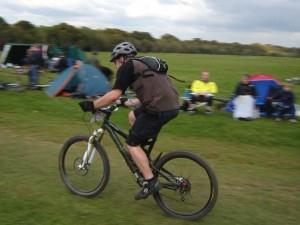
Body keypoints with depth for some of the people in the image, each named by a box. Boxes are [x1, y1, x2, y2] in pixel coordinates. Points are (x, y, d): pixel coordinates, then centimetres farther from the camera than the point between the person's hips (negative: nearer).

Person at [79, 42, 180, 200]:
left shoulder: (127, 67, 1)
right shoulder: (142, 65, 27)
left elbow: (114, 95, -7)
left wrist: (92, 105, 3)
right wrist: (126, 102, 40)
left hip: (160, 108, -9)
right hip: (171, 105, 9)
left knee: (132, 143, 4)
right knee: (133, 116, 29)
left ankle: (150, 182, 4)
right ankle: (143, 158, 30)